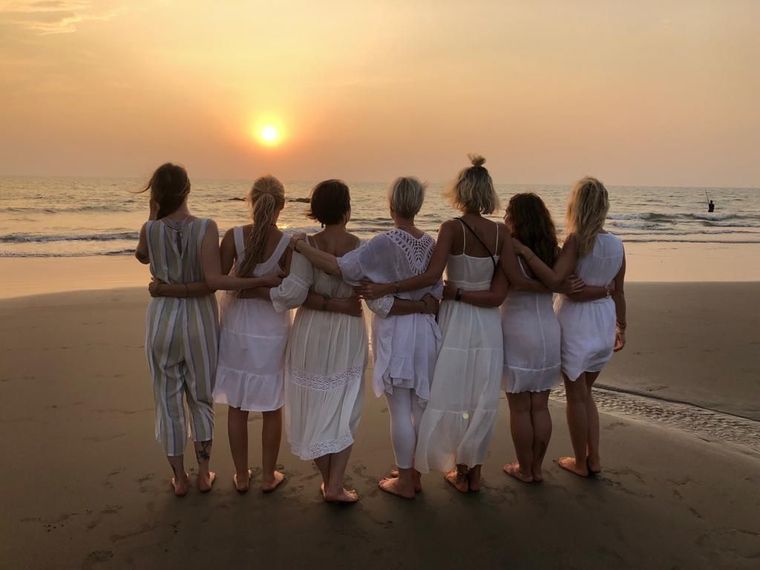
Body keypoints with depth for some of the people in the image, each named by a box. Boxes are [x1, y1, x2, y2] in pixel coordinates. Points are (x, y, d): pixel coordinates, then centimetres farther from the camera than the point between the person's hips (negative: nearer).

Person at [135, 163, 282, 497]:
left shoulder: (150, 229, -9)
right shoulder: (205, 228, -15)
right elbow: (213, 280, -25)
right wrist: (261, 281, -20)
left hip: (162, 319, 1)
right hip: (199, 320, -1)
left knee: (169, 401, 14)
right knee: (201, 399, 18)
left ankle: (179, 478, 24)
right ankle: (204, 474, 26)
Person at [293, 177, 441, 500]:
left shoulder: (386, 243, -18)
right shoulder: (431, 244, 1)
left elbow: (339, 267, -22)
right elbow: (435, 293, 0)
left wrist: (302, 246, -12)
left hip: (395, 333, -6)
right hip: (425, 331, 6)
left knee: (400, 410, 5)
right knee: (420, 406, 15)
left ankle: (404, 482, 17)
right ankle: (413, 473, 29)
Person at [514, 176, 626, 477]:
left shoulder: (576, 241, -17)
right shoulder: (617, 244, 2)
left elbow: (553, 279, -30)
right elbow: (618, 292, 9)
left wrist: (525, 251, -27)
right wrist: (621, 327, 19)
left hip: (576, 320, -6)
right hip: (604, 320, 6)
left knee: (576, 394, 10)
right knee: (585, 392, 22)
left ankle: (580, 462, 23)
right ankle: (593, 459, 27)